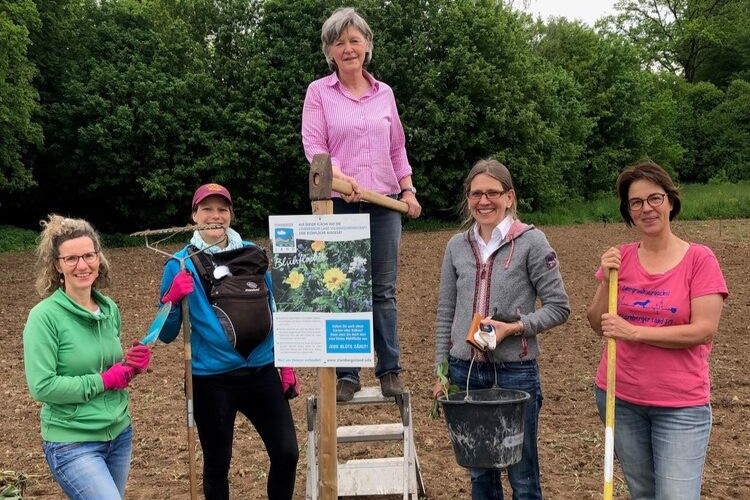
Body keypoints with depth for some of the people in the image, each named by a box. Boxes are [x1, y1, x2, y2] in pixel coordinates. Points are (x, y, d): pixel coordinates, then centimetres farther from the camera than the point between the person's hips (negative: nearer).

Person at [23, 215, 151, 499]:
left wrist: (131, 365, -5)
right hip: (72, 444, -6)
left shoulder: (110, 309, 3)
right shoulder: (45, 316, -15)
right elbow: (42, 387, -20)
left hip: (120, 433, 7)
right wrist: (104, 380, -17)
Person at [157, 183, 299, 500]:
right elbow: (166, 335, -3)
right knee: (217, 464, 10)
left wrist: (286, 363, 12)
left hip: (261, 373, 2)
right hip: (211, 381, -2)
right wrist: (171, 299, -21)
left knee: (286, 452, 1)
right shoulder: (181, 265, -5)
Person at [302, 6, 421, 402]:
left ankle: (390, 370, 16)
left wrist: (408, 190, 10)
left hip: (384, 204, 3)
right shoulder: (319, 92, 2)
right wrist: (340, 176, -23)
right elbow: (314, 146, -7)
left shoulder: (384, 93, 12)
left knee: (383, 291, 6)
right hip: (337, 205, -2)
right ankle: (346, 375, 10)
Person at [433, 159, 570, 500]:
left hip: (515, 372, -3)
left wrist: (514, 327, -19)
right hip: (465, 371, 4)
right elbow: (446, 314, 10)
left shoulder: (531, 241, -6)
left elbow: (558, 307, -5)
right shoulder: (457, 245, 5)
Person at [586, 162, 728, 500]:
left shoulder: (699, 259, -8)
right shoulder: (620, 257, 3)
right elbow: (598, 324, 3)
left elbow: (704, 330, -16)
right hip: (619, 398, 4)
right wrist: (607, 279, -12)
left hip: (681, 405, -4)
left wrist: (634, 332, -19)